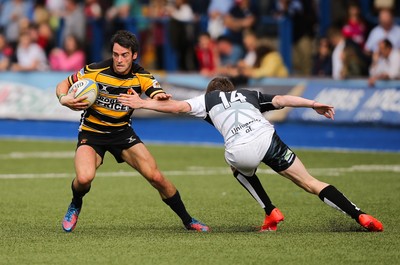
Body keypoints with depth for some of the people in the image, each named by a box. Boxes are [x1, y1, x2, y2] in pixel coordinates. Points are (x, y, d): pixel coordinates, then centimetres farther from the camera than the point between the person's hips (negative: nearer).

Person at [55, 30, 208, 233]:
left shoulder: (141, 77, -11)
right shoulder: (95, 71, -16)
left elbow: (160, 98, -25)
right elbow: (62, 85, -4)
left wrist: (162, 98, -50)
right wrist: (64, 99, -27)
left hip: (122, 132, 2)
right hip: (91, 132, -2)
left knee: (156, 177, -9)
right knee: (84, 178, -30)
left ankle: (187, 220, 12)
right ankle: (75, 205, 7)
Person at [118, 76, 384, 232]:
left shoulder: (207, 98, 29)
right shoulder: (250, 95, 34)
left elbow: (179, 106, 16)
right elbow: (281, 100, 19)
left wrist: (143, 103, 24)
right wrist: (313, 104, 15)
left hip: (240, 151, -2)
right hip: (267, 137, 2)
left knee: (241, 170, 36)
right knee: (310, 183, 7)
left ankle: (271, 214, 21)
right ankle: (360, 215, -7)